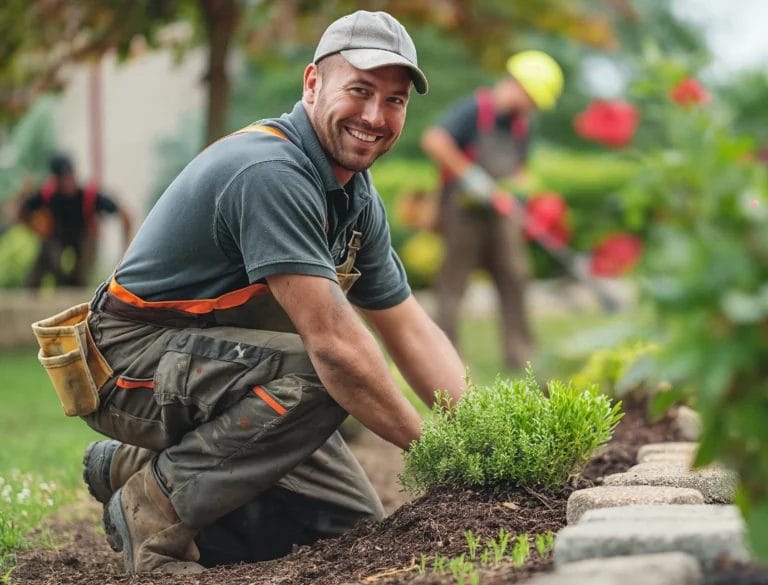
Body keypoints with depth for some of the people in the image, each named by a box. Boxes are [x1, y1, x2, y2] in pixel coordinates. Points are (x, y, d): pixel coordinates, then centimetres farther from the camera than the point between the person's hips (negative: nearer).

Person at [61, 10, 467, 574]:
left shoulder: (358, 198, 5)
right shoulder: (270, 171, -27)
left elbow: (411, 330, 8)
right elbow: (332, 339, -30)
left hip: (210, 363, 10)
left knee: (355, 520, 6)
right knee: (322, 376, -32)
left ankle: (135, 468, 13)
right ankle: (156, 508, -15)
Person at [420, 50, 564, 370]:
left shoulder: (520, 123, 10)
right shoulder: (474, 108, -14)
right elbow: (433, 140, -25)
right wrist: (469, 174, -23)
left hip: (498, 212, 7)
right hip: (463, 210, -7)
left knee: (514, 277, 6)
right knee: (453, 281, -1)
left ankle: (520, 354, 13)